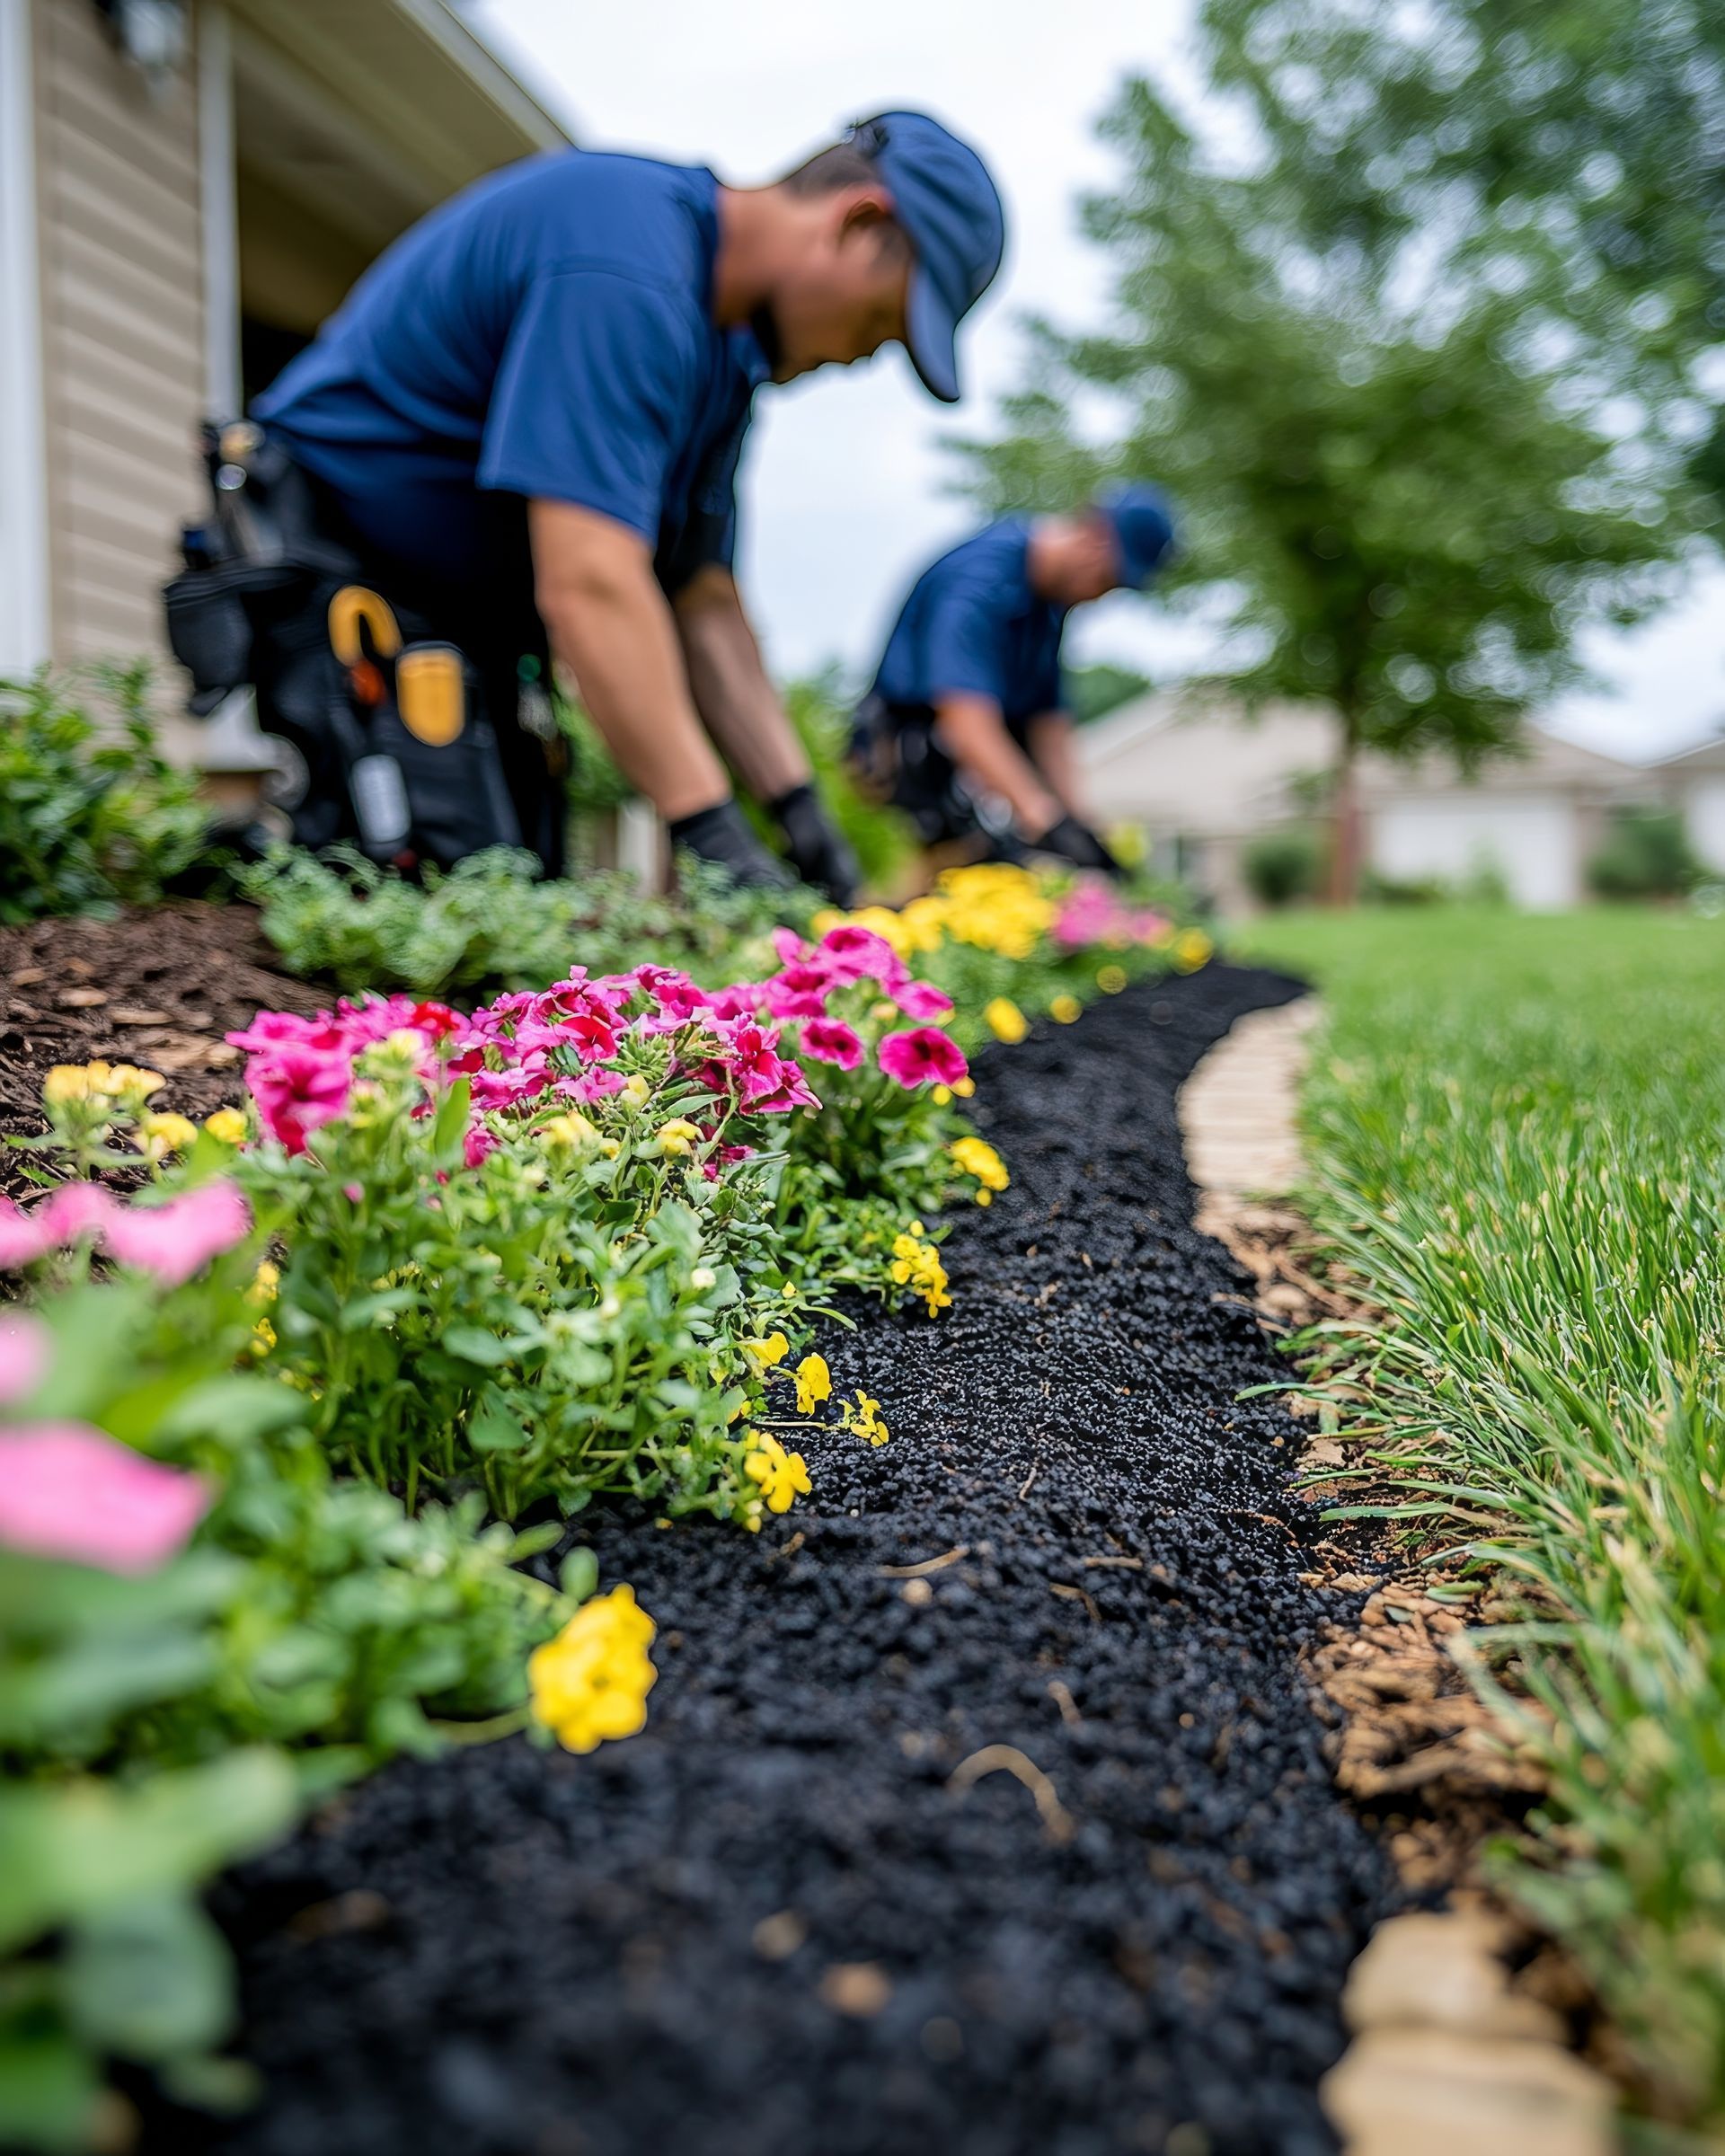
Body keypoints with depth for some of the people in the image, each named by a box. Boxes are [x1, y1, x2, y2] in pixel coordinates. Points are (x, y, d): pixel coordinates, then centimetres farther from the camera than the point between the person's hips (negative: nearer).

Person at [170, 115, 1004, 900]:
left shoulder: (722, 347, 9)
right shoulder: (624, 262, -23)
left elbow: (701, 602, 8)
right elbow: (589, 584, -33)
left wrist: (801, 814, -1)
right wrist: (712, 833, -34)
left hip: (474, 617, 10)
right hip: (335, 567, -10)